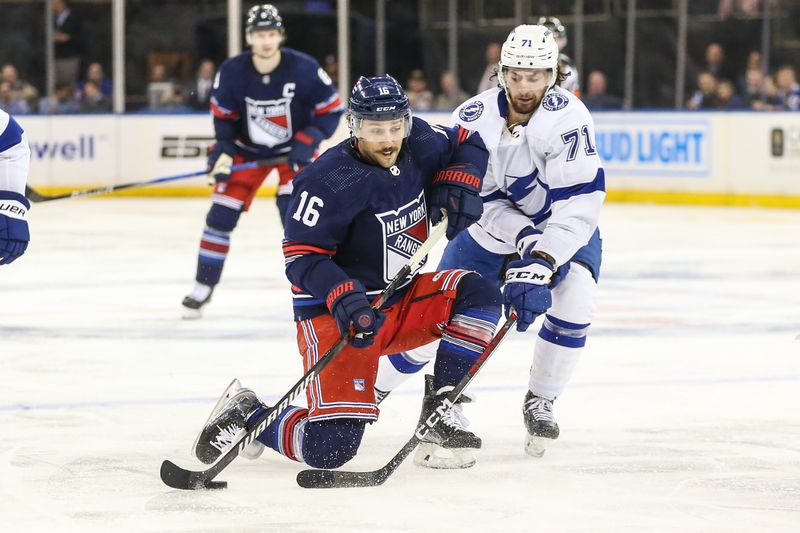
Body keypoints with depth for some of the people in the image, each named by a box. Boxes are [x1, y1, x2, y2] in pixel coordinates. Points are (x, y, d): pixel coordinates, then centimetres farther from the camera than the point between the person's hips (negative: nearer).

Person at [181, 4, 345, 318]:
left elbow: (331, 109, -12)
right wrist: (223, 149, -13)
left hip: (294, 148, -2)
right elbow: (222, 113, -1)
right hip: (247, 149, 2)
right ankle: (203, 289, 10)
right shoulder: (232, 72, -19)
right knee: (221, 214, -4)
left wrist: (306, 143, -21)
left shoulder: (304, 69, -24)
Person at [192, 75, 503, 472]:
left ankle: (440, 414, -5)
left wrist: (458, 184, -2)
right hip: (338, 316, -7)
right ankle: (245, 416, 9)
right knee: (331, 448, -19)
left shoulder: (419, 144, -3)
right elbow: (301, 256, -21)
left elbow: (468, 143, 18)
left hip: (402, 299, 7)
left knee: (479, 297, -15)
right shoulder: (330, 181, -24)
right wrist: (343, 298, -35)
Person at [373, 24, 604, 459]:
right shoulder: (474, 119, -20)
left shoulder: (567, 117, -29)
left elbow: (580, 200, -33)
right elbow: (482, 200, -17)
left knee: (574, 297, -29)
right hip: (492, 229, 2)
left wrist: (541, 263, -41)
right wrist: (526, 241, -32)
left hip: (562, 229, -2)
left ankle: (539, 404, -8)